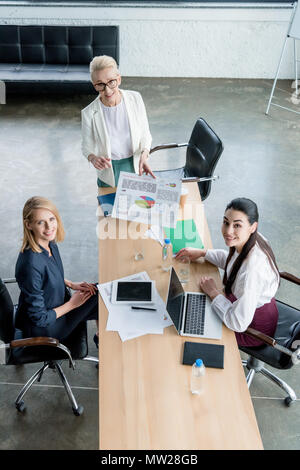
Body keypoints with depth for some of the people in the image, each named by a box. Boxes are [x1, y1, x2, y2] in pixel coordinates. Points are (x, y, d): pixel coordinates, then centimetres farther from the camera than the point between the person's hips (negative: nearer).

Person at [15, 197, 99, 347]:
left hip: (55, 307, 8)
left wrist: (71, 284, -2)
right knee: (100, 296, -9)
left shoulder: (50, 243, -8)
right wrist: (72, 304, -14)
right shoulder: (31, 264, -34)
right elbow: (40, 318, -25)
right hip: (40, 329, -8)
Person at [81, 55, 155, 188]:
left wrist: (144, 156, -24)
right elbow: (87, 147, -6)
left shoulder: (135, 99, -13)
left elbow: (145, 135, -5)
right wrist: (93, 158, -29)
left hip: (135, 167, 2)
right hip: (109, 171, -2)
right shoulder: (89, 113, -18)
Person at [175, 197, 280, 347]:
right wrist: (201, 253, 5)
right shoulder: (251, 239, -14)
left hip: (253, 330, -7)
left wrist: (213, 292, -22)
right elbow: (233, 260, 11)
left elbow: (238, 324, -34)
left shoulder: (252, 270, -41)